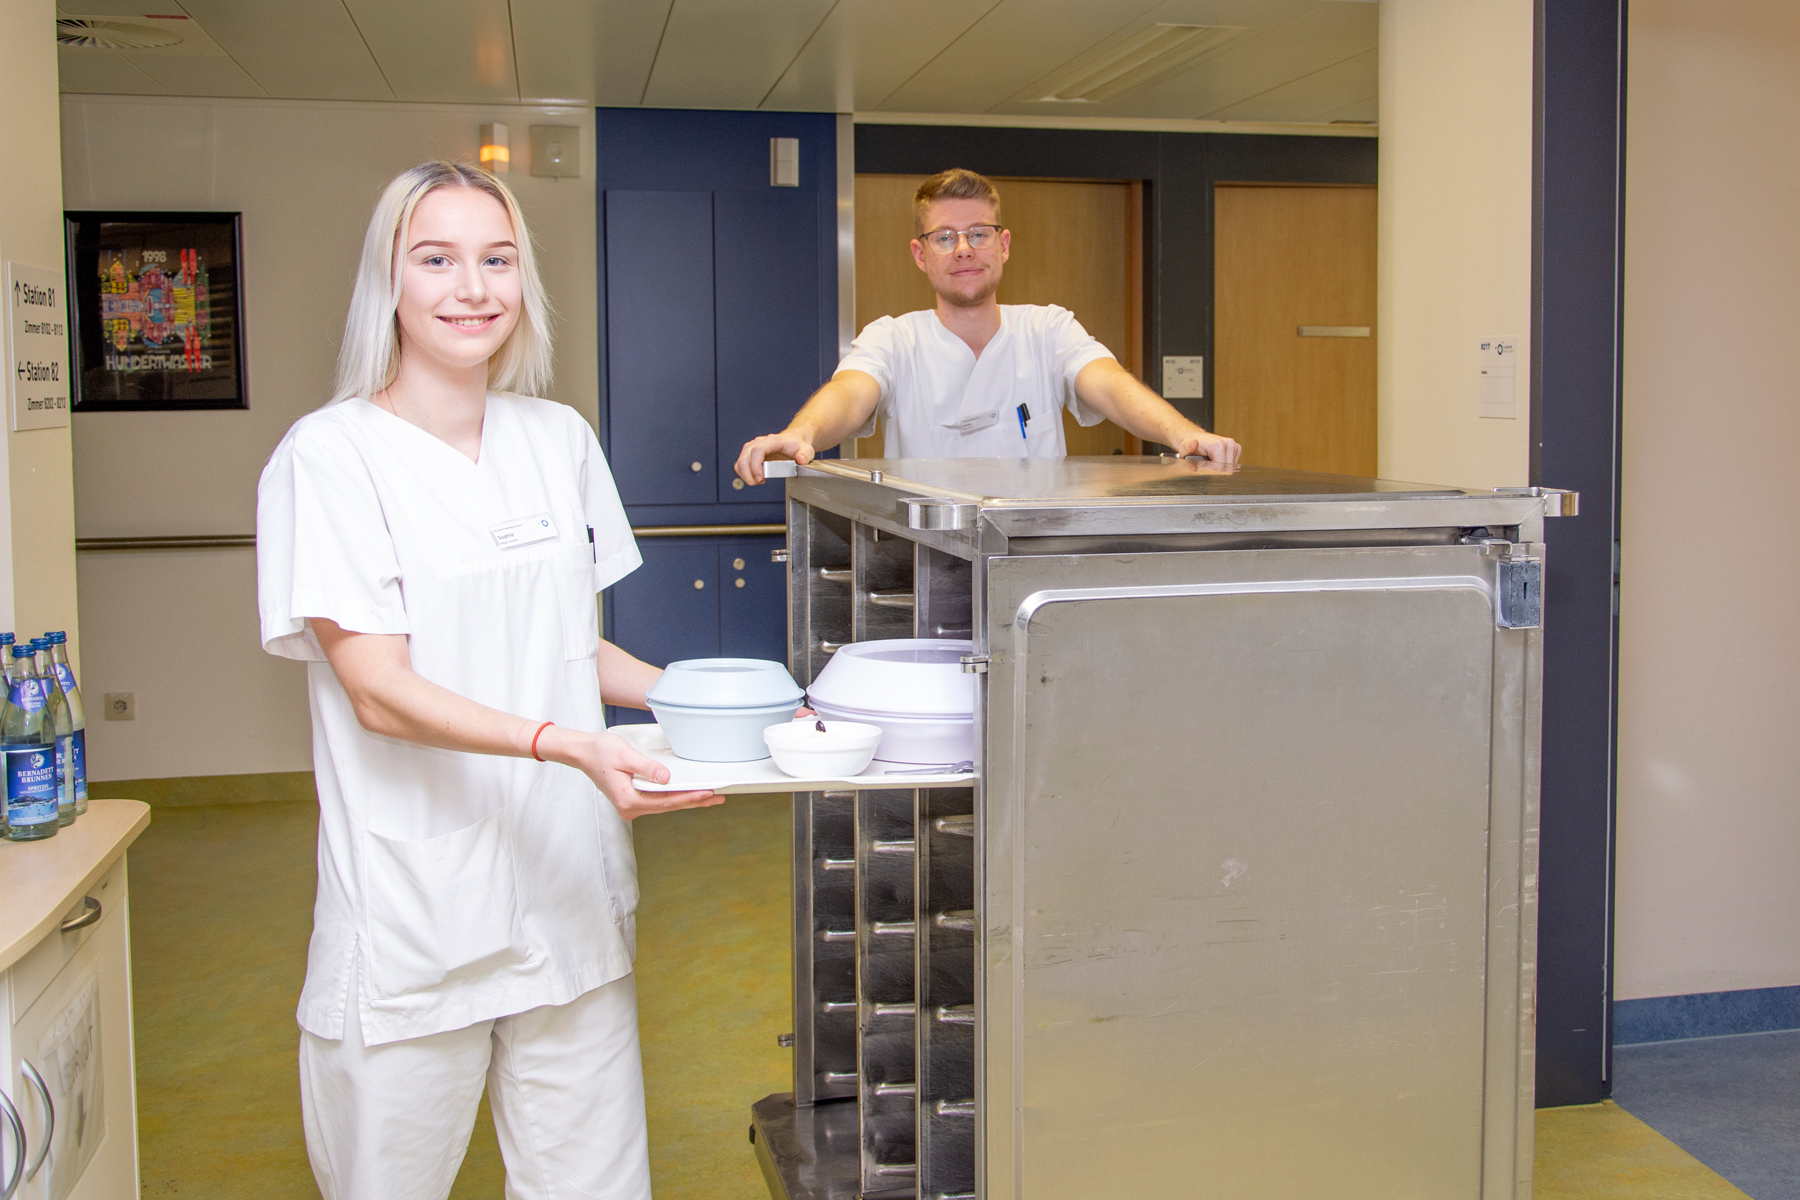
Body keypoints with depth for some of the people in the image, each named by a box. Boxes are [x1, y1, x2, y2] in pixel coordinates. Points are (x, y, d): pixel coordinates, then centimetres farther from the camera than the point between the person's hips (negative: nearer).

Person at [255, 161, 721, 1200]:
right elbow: (379, 689, -15)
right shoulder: (331, 454, -8)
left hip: (570, 897, 5)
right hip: (415, 910, -4)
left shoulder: (560, 441, 9)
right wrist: (567, 745, -29)